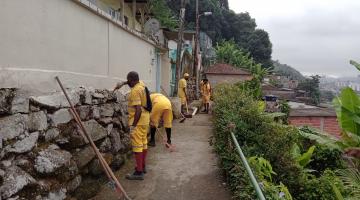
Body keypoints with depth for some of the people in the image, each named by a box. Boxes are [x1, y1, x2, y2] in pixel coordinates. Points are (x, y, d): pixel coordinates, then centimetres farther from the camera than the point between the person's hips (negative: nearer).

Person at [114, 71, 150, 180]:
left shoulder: (135, 91, -19)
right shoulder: (141, 84, 6)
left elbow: (138, 110, -26)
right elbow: (134, 82, 32)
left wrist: (133, 126, -24)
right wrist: (122, 83, 23)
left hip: (138, 121, -9)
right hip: (145, 119, 9)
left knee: (137, 146, -6)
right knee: (144, 143, 16)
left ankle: (139, 172, -2)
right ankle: (143, 166, 28)